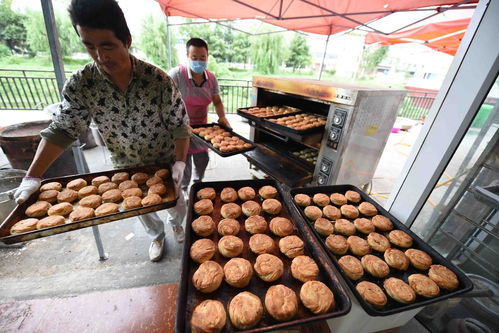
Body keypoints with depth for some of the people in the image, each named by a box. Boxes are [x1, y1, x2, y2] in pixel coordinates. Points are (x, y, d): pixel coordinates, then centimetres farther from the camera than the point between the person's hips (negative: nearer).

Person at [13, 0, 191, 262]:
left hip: (165, 164, -1)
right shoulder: (79, 84, -13)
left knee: (176, 203, 20)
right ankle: (157, 236, 54)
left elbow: (179, 125, -16)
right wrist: (32, 177, -11)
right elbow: (61, 130, -7)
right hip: (127, 168, 2)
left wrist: (180, 162, -24)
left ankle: (176, 223, 56)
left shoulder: (158, 80, -20)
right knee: (144, 209, 23)